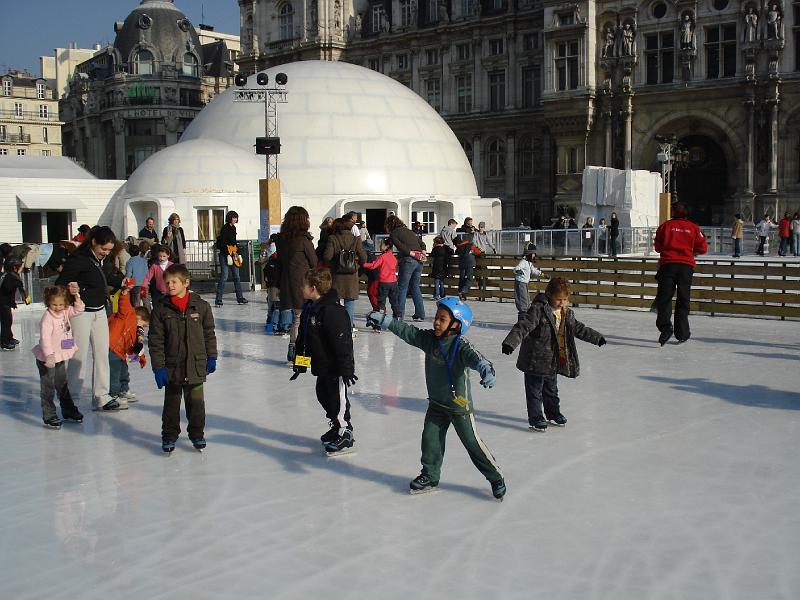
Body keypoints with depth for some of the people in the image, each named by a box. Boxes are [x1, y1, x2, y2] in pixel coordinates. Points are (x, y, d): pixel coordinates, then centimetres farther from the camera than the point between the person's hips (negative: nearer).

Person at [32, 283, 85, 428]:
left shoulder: (65, 312, 0)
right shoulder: (47, 317, -22)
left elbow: (79, 309, 9)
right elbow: (45, 338, -29)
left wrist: (76, 295, -8)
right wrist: (49, 356, -36)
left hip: (60, 358, 8)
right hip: (46, 359, -8)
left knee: (63, 386, 20)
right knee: (48, 388, -1)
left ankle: (69, 412, 31)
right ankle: (49, 416, 6)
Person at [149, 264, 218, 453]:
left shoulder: (201, 306, -3)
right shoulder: (161, 309, -5)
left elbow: (209, 333, 8)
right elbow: (155, 340, -4)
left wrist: (211, 357, 9)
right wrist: (158, 366, -8)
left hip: (196, 364, 0)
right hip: (172, 366, 0)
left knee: (196, 402, 8)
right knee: (171, 403, 11)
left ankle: (197, 433, 25)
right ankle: (169, 435, 25)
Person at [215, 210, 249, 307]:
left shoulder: (233, 228, 15)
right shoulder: (225, 228, -10)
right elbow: (223, 243, -16)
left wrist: (237, 254, 18)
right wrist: (228, 255, -20)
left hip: (233, 255, 8)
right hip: (225, 255, -8)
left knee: (237, 277, 10)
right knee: (224, 277, -10)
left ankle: (240, 298, 17)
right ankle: (218, 300, -7)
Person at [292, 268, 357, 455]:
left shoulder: (332, 311, -25)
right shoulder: (310, 309, 5)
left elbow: (343, 342, -26)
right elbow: (303, 338, 16)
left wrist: (347, 369, -24)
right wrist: (299, 363, 20)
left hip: (336, 368, -10)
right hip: (321, 366, 10)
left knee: (337, 400, 1)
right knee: (324, 396, 21)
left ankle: (345, 435, 17)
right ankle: (337, 427, 39)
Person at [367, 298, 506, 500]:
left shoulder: (461, 346, -23)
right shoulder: (429, 339, -3)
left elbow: (475, 357, -40)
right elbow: (407, 332, 2)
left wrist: (486, 369, -61)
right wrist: (384, 320, -2)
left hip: (460, 406, -6)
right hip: (436, 403, 6)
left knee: (473, 443, 2)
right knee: (430, 439, 6)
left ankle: (496, 478, 18)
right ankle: (430, 476, 26)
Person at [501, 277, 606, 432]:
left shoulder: (566, 313, 5)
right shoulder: (538, 309, -20)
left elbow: (579, 329, 19)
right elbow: (523, 326, -28)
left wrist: (597, 338, 26)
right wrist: (510, 342, -41)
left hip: (553, 362, 7)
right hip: (535, 360, -7)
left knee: (551, 390, 22)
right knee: (535, 390, 3)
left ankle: (553, 413, 38)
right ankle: (535, 418, 13)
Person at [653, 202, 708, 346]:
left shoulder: (665, 226, 2)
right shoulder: (693, 228, 5)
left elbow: (658, 247, 5)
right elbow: (703, 248, 5)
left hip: (668, 264, -1)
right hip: (686, 266, 2)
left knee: (664, 297, -3)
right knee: (683, 299, 10)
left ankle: (665, 327, -23)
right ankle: (682, 333, 13)